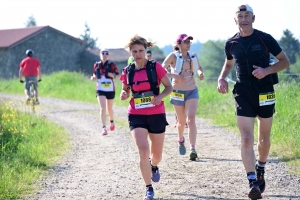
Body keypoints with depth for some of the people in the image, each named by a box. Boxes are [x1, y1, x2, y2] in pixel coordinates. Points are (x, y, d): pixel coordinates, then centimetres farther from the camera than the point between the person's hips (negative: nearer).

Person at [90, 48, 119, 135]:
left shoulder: (111, 64, -5)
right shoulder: (97, 65, 3)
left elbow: (117, 75, -7)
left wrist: (110, 74, -25)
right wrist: (93, 77, -8)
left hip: (110, 89, 0)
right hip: (100, 90, 0)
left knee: (109, 109, 15)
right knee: (102, 108, -13)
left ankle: (112, 121, 45)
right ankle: (104, 127, -15)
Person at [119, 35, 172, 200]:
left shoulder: (155, 67, -6)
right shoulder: (127, 72, 0)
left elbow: (169, 87, 0)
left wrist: (160, 96, -19)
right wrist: (123, 95, -10)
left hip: (156, 115, 0)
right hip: (136, 116, 0)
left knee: (157, 154, 12)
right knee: (143, 151, -18)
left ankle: (154, 166, 52)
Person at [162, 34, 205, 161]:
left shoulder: (193, 56, 3)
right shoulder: (173, 56, -9)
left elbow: (199, 67, 21)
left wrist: (201, 73, -2)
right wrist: (173, 76, -29)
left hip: (192, 91, 2)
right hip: (178, 92, -1)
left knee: (191, 119, -16)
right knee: (182, 121, 11)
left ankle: (193, 149, -22)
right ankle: (181, 140, 43)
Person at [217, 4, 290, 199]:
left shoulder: (265, 39, -6)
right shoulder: (231, 44, 3)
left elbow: (285, 61, -1)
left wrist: (267, 70, -18)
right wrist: (222, 78, 2)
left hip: (265, 93, -1)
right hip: (243, 94, 1)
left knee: (264, 139, 12)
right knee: (246, 140, -12)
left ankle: (260, 171, 37)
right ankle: (253, 183, -15)